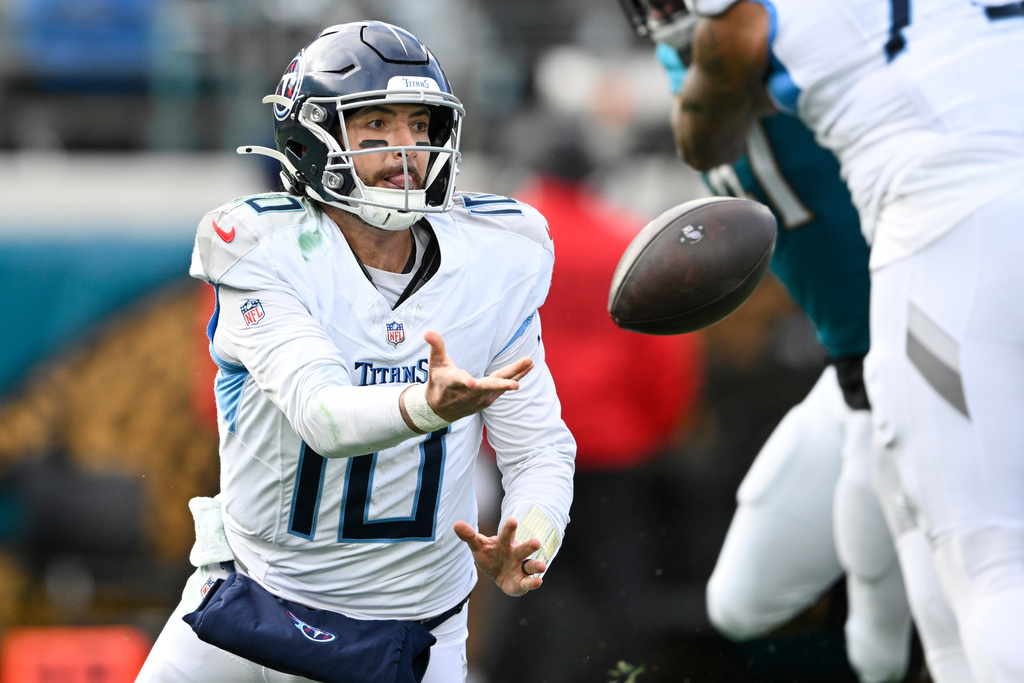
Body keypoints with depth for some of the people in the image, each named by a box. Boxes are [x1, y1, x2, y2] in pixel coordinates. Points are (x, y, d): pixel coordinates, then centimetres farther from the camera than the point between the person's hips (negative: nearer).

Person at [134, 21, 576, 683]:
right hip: (256, 599, -2)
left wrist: (528, 545, -22)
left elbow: (539, 450, -1)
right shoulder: (268, 255, -15)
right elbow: (321, 416, -29)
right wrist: (428, 406, -50)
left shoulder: (488, 265, -5)